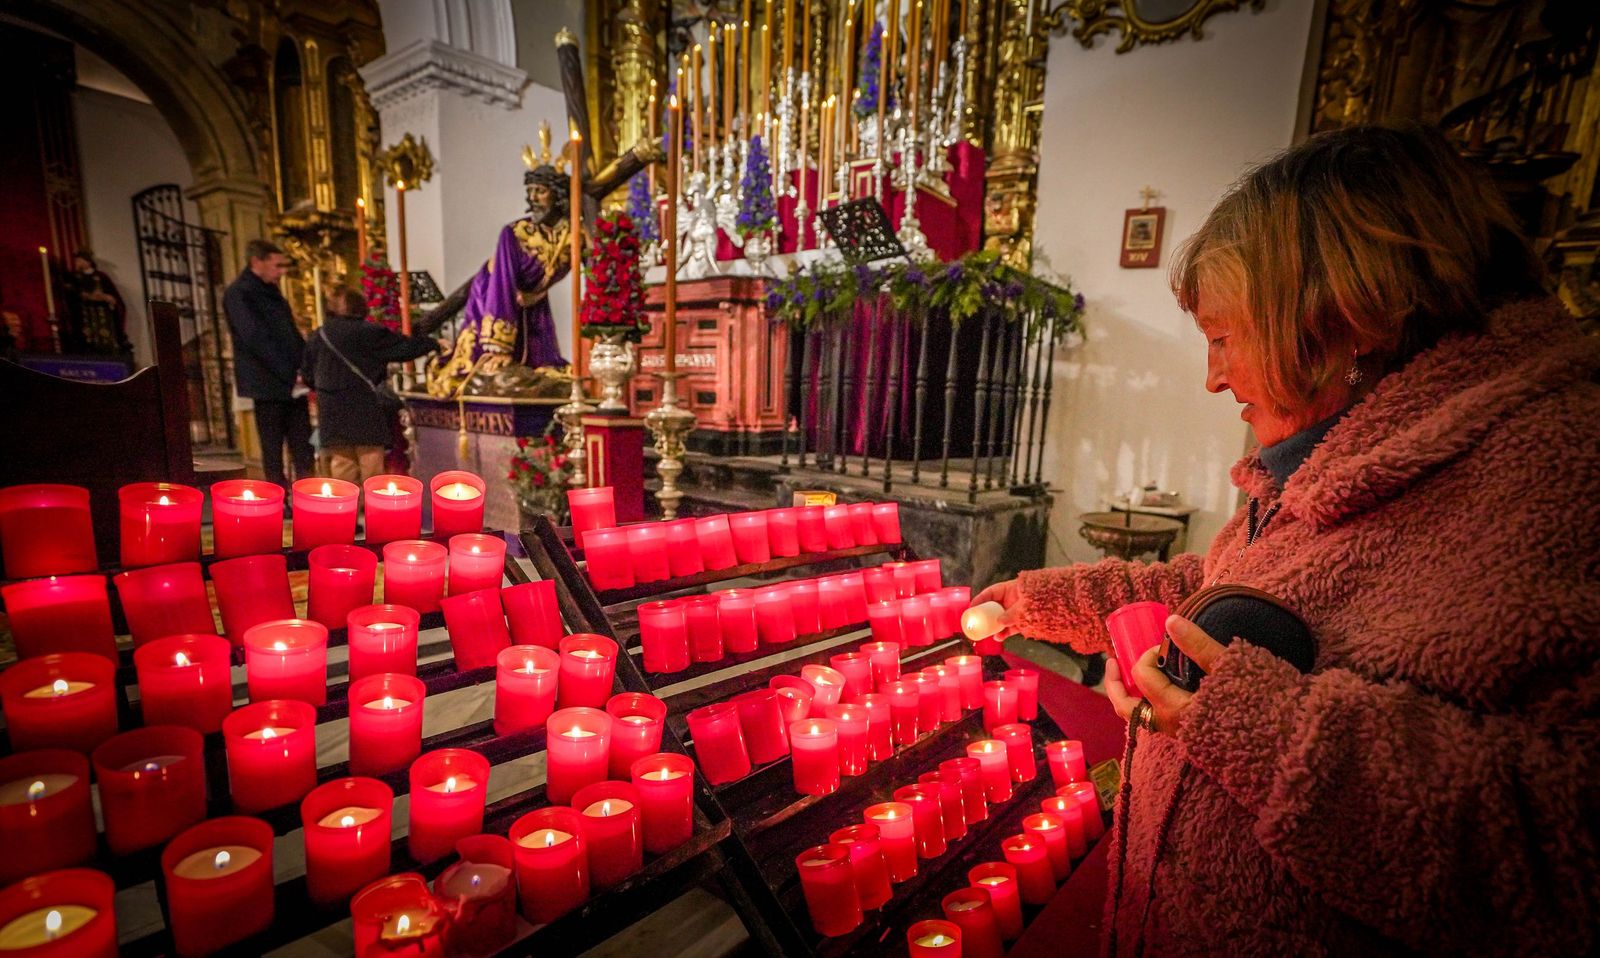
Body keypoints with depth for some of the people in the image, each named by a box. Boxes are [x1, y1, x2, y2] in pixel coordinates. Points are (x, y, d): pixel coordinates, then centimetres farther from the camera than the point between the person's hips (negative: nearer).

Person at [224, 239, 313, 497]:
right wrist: (291, 372, -18)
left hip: (293, 383, 7)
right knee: (273, 450, -1)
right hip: (269, 384, -7)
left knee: (303, 447, 5)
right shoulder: (239, 294, -7)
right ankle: (279, 500, 5)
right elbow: (256, 339, -16)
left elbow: (292, 333, 18)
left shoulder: (270, 290, 18)